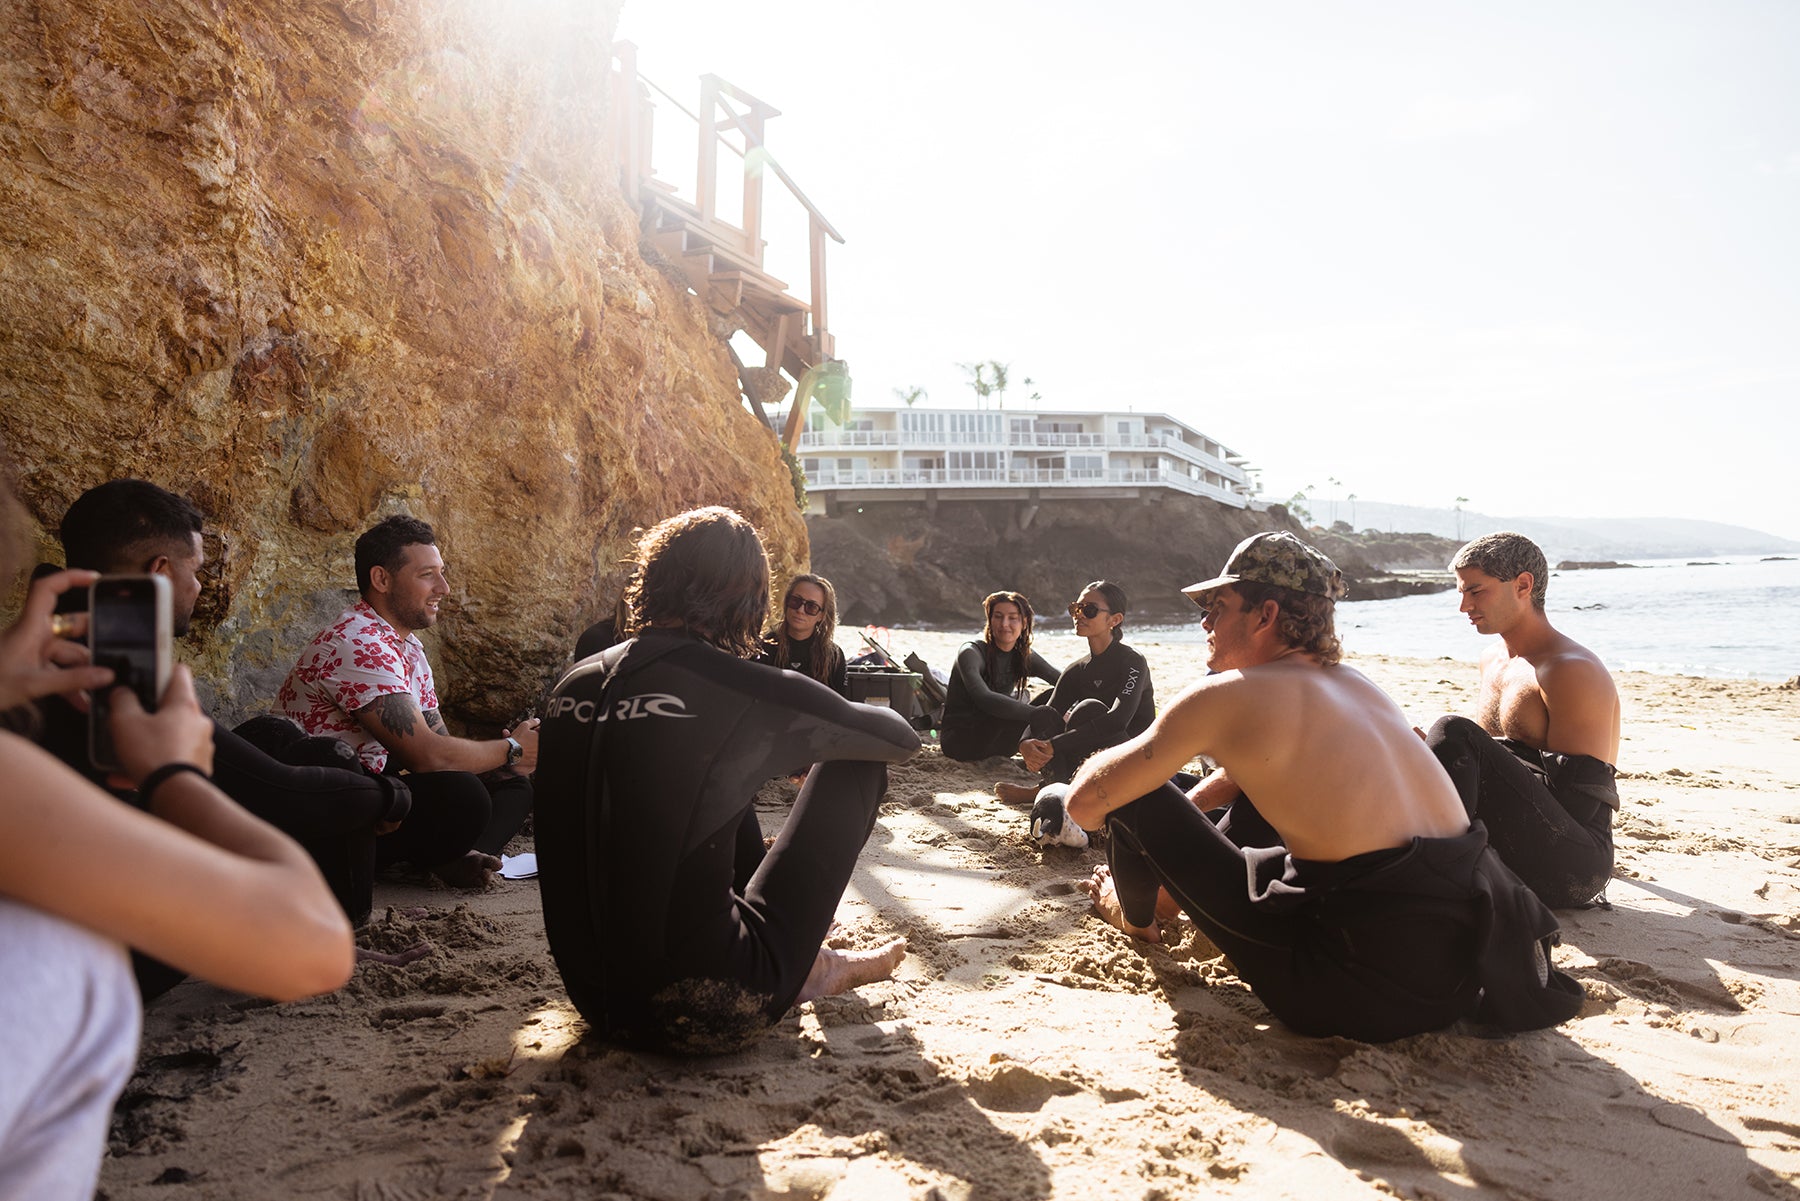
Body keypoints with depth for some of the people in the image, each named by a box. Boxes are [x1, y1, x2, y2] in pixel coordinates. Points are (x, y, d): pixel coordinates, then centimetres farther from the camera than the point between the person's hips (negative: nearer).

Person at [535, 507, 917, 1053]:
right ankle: (813, 966, 27)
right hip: (705, 1015, -6)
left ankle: (800, 964, 36)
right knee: (856, 766, 6)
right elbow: (901, 737, -1)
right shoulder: (745, 690, -17)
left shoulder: (574, 685, 0)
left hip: (594, 997, 7)